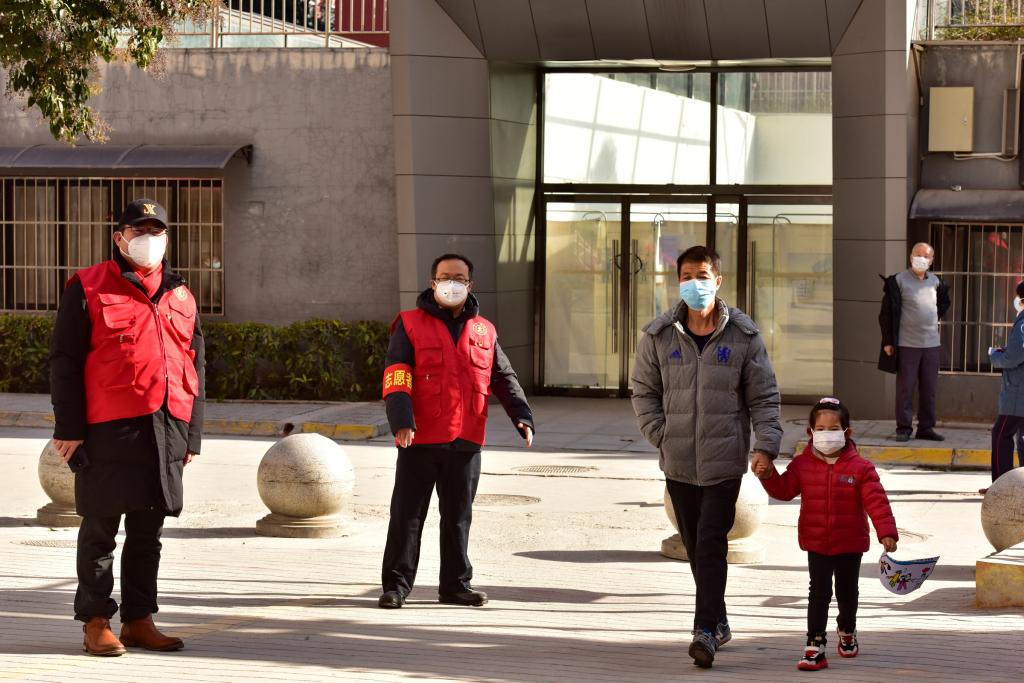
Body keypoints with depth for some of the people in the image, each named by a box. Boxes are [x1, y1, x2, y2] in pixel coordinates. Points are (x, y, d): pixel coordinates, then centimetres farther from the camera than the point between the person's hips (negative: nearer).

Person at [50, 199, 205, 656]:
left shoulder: (180, 298, 16)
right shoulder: (88, 289, 1)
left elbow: (195, 369, 19)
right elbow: (65, 361, -2)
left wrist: (192, 434, 13)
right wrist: (68, 427, -8)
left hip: (166, 430, 5)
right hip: (108, 429, -5)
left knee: (148, 532, 10)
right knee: (100, 529, 1)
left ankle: (139, 620, 18)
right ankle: (96, 622, 8)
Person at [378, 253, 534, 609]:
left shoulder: (484, 331, 13)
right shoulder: (410, 324, 1)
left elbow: (504, 378, 15)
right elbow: (396, 376, -8)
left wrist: (522, 416, 0)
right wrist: (401, 421, -22)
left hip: (466, 442, 3)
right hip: (420, 440, -3)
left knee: (458, 516, 10)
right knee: (407, 515, 1)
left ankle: (456, 584, 20)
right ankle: (396, 585, 8)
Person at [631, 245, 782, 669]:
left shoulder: (743, 335, -2)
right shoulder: (658, 336, 2)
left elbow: (764, 396, 1)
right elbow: (644, 392, 10)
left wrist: (766, 444, -11)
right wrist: (661, 436, -2)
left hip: (724, 460, -3)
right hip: (678, 462, 3)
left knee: (711, 544, -11)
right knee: (695, 546, 11)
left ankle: (706, 630, -11)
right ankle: (718, 621, 25)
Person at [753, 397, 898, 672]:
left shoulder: (860, 467, -10)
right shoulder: (803, 464, -2)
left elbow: (876, 501, -14)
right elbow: (784, 490, -4)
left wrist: (887, 532, -22)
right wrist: (768, 475, -23)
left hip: (850, 544, 0)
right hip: (816, 543, 0)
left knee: (847, 593, 17)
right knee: (819, 593, -5)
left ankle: (847, 633, 43)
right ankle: (814, 647, -5)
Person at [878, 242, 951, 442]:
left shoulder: (935, 282, 10)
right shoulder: (898, 281, -4)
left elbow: (944, 302, 30)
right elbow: (887, 312, -4)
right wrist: (888, 341, -8)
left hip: (931, 343, 5)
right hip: (906, 344, -4)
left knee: (929, 389, 7)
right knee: (905, 388, -1)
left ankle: (926, 427, 14)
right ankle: (904, 428, 4)